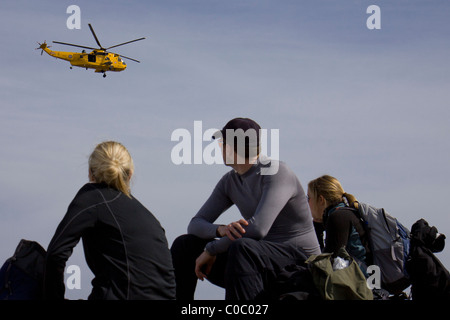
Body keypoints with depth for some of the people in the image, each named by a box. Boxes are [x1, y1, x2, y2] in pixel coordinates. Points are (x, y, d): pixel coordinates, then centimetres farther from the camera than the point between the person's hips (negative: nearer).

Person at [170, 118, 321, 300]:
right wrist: (221, 230, -20)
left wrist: (211, 250, -18)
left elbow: (258, 228, -28)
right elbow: (195, 225, 4)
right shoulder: (229, 182, 9)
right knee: (185, 244, 0)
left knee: (241, 248, -38)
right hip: (258, 263, 8)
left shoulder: (277, 173, -15)